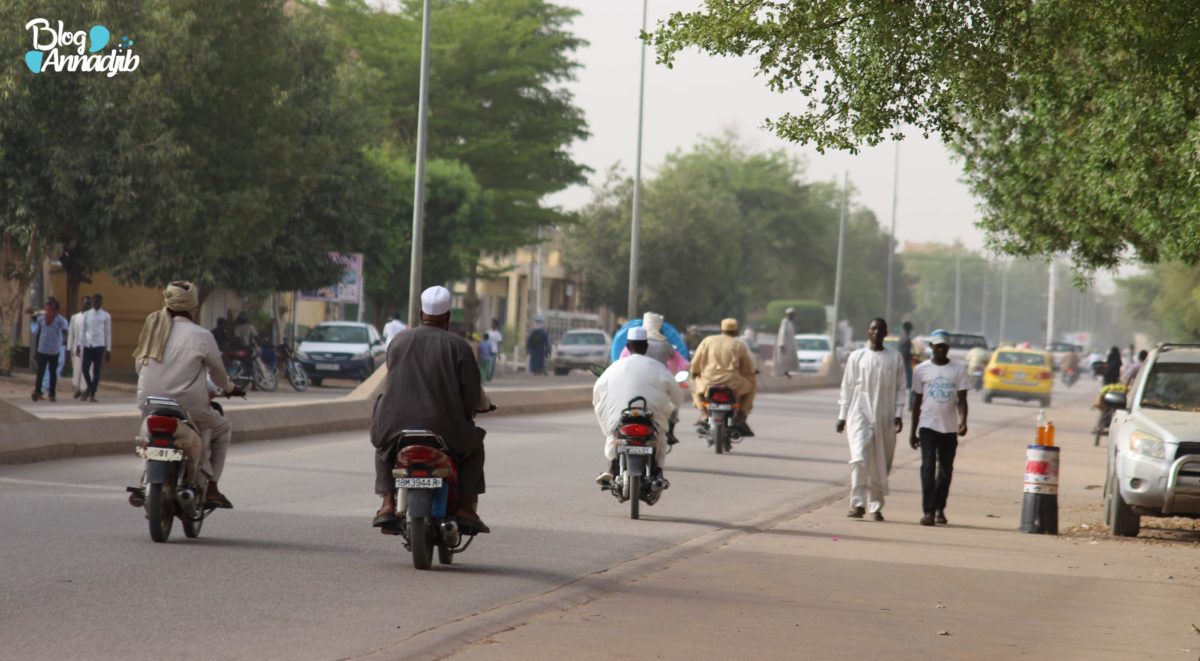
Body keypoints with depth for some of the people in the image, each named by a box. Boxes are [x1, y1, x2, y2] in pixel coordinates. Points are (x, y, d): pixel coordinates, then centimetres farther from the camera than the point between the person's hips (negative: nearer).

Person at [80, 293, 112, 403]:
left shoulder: (106, 316, 4)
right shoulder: (86, 314, 8)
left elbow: (108, 333, 5)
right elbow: (83, 331, 9)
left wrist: (108, 349, 3)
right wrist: (80, 346, 4)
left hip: (99, 346, -1)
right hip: (87, 345, 2)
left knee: (96, 370, -2)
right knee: (85, 369, -2)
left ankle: (92, 394, 2)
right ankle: (90, 387, 24)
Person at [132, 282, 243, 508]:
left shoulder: (153, 327, 6)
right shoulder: (201, 336, -7)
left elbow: (139, 365, 14)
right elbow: (217, 370, 5)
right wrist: (229, 388, 27)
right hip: (187, 409, -5)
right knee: (223, 430, 20)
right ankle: (210, 486, 9)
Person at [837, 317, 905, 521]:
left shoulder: (895, 357, 7)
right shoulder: (857, 357, 5)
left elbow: (900, 388, 7)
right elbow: (847, 388, 7)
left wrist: (898, 414, -2)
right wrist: (842, 416, 4)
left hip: (885, 417, 1)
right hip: (860, 414, -1)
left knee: (881, 464, 4)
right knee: (860, 458, -16)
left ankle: (876, 506, 13)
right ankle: (857, 503, -17)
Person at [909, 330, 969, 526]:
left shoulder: (959, 369, 2)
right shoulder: (921, 370, 3)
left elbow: (961, 399, -3)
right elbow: (917, 401, 7)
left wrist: (962, 421, -21)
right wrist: (913, 431, 7)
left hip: (950, 428, 1)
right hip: (928, 426, -1)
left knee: (946, 470, 8)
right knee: (928, 467, -12)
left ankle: (940, 509, 22)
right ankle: (928, 511, -14)